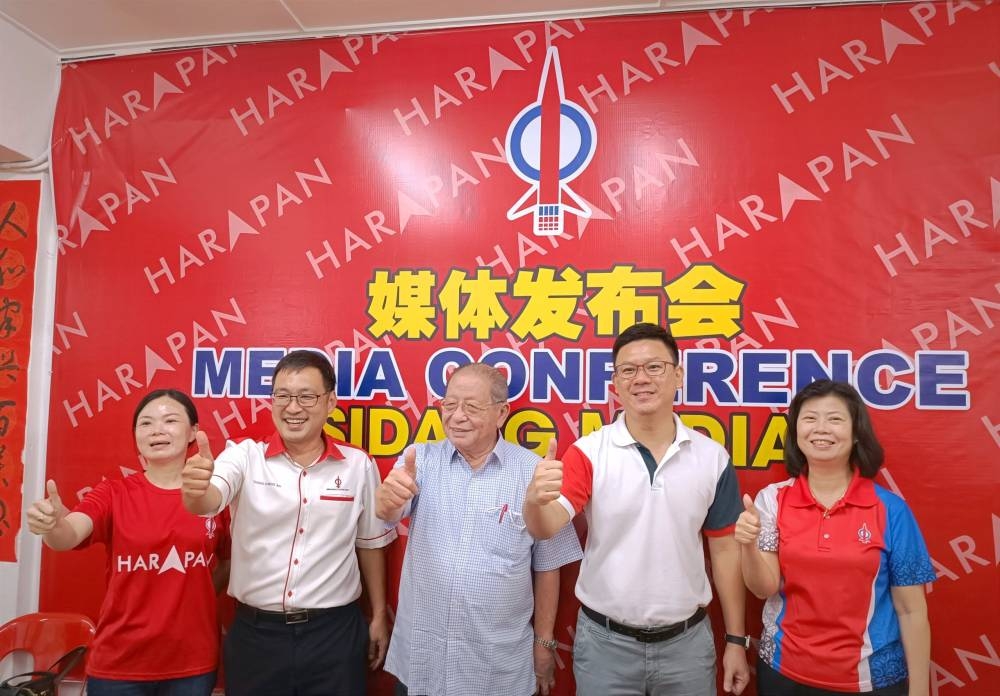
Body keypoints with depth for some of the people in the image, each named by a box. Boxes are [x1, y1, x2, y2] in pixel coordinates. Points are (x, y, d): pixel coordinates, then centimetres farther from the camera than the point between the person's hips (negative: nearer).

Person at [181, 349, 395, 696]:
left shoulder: (359, 465, -3)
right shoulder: (245, 455, -6)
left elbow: (370, 543, 6)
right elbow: (210, 501, -24)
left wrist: (379, 615, 10)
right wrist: (196, 489, -47)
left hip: (335, 632, 0)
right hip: (255, 632, 0)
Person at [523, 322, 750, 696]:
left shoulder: (713, 457, -4)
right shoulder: (588, 452, -12)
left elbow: (725, 549, 3)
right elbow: (548, 527, -24)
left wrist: (736, 640, 5)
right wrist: (536, 499, -46)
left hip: (688, 641, 2)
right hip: (605, 641, -1)